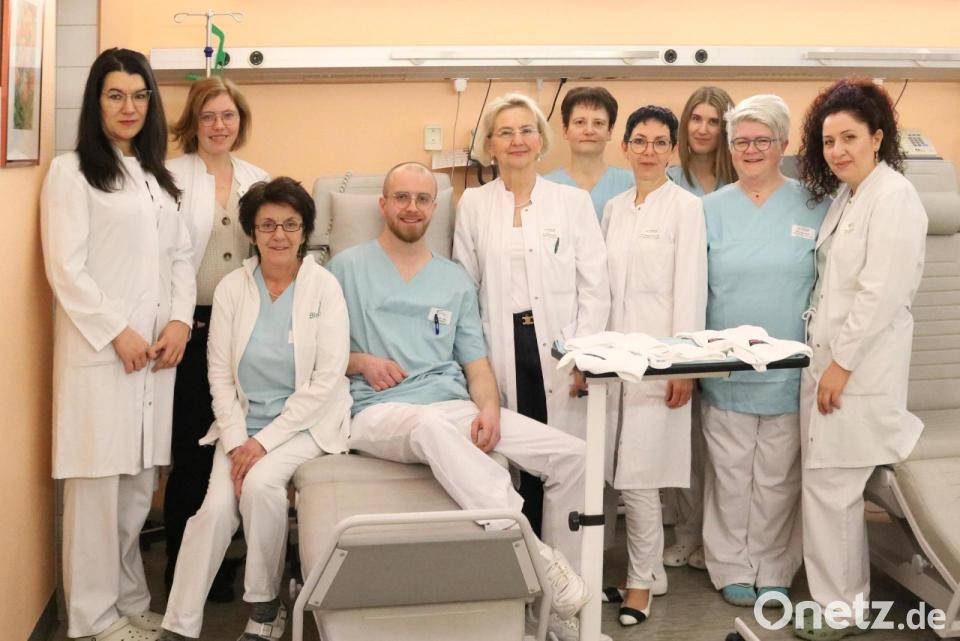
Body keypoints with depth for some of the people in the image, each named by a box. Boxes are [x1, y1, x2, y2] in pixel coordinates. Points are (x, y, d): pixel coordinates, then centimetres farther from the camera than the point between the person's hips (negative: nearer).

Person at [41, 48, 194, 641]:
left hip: (156, 350, 6)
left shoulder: (157, 177, 18)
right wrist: (118, 332, -12)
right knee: (98, 483, -2)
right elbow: (66, 269, -8)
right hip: (99, 349, -5)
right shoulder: (72, 172, -1)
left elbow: (181, 255, 14)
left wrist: (181, 319, -2)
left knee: (139, 482, 9)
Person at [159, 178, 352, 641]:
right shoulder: (232, 288, 2)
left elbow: (328, 378, -11)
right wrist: (235, 442, -11)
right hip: (242, 419, 2)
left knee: (260, 482, -28)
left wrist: (265, 441, -15)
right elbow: (220, 375, 2)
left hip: (306, 420, -2)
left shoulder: (324, 286, -7)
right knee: (217, 505, -20)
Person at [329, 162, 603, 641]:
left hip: (455, 408, 5)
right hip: (381, 412, -4)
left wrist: (489, 409, -6)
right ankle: (535, 556, -43)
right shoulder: (348, 267, 10)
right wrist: (361, 361, -11)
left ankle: (559, 601, -3)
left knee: (572, 453, -13)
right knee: (434, 425, -43)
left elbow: (476, 363, 14)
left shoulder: (456, 280, 19)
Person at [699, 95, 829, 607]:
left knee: (778, 478, 7)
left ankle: (775, 572, 21)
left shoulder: (813, 207, 2)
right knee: (731, 474, 6)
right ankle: (732, 570, 19)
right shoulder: (711, 210, 5)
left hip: (789, 369, 0)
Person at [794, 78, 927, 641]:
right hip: (831, 361, 9)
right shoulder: (845, 198, 15)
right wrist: (824, 359, 12)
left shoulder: (893, 196, -13)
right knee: (836, 489, 15)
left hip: (860, 369, -9)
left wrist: (841, 363, -17)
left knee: (829, 488, -5)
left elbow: (882, 292, -19)